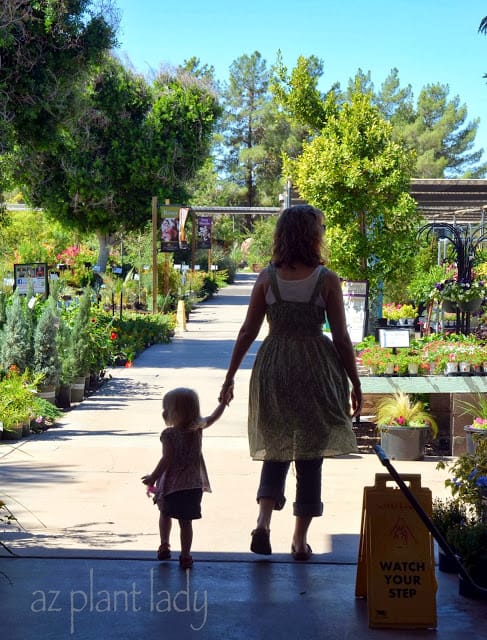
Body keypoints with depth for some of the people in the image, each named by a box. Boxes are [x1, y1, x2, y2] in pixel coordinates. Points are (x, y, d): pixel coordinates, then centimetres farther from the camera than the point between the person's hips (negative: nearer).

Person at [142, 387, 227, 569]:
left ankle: (164, 547, 23)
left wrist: (153, 477, -9)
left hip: (172, 485, -3)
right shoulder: (197, 428, 0)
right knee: (186, 521, 8)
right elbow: (213, 417, 17)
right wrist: (223, 402, 33)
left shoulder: (169, 434, -15)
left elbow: (167, 459, -18)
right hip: (194, 484, 3)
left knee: (165, 514, 21)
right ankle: (185, 555, 9)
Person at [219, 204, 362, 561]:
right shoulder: (327, 280, -6)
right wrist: (355, 384, 4)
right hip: (316, 370, -2)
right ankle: (300, 540, 13)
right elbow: (341, 338, -5)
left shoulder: (267, 278, -1)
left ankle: (263, 521, -4)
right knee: (310, 457, 9)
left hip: (273, 369, 2)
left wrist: (230, 377, 9)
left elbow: (247, 333, 1)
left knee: (275, 450, 17)